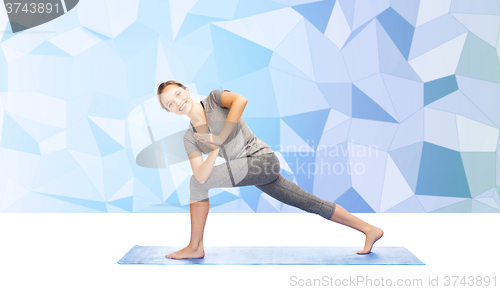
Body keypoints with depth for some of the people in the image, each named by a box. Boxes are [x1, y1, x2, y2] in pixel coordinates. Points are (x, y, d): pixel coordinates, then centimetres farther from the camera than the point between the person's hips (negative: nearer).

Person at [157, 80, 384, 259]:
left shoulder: (214, 98, -4)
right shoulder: (190, 138, 10)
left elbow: (241, 100, -27)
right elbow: (202, 176, -5)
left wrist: (220, 138, -21)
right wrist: (214, 150, -22)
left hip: (261, 158, -8)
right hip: (260, 171, 8)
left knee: (195, 183, -12)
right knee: (312, 203, 13)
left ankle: (195, 247, 2)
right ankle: (369, 230, 23)